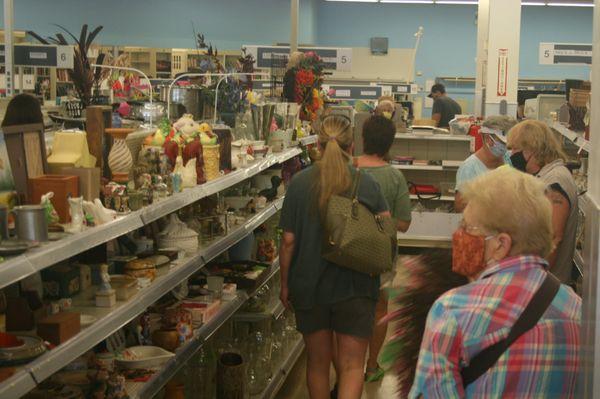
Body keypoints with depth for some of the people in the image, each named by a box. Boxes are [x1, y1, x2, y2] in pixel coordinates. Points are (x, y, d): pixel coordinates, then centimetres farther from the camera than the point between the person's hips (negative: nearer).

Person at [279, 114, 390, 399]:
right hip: (355, 287, -1)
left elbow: (288, 241, -7)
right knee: (352, 366, 5)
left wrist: (285, 284, 5)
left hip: (309, 285, 1)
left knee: (317, 362, 19)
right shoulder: (366, 183, -7)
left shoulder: (300, 183, -8)